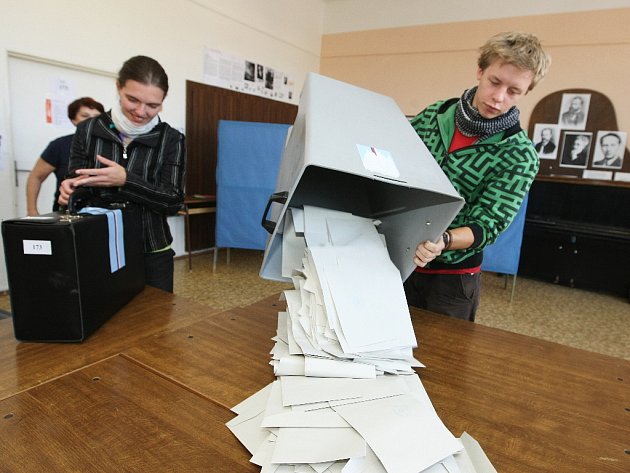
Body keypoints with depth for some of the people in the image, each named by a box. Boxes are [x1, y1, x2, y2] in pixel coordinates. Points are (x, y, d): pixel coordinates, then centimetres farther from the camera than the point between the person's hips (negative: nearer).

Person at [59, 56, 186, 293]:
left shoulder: (171, 139, -5)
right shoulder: (88, 130, 1)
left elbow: (174, 202, -11)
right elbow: (75, 180, 6)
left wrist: (125, 180, -23)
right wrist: (71, 190, -17)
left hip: (151, 255, -1)